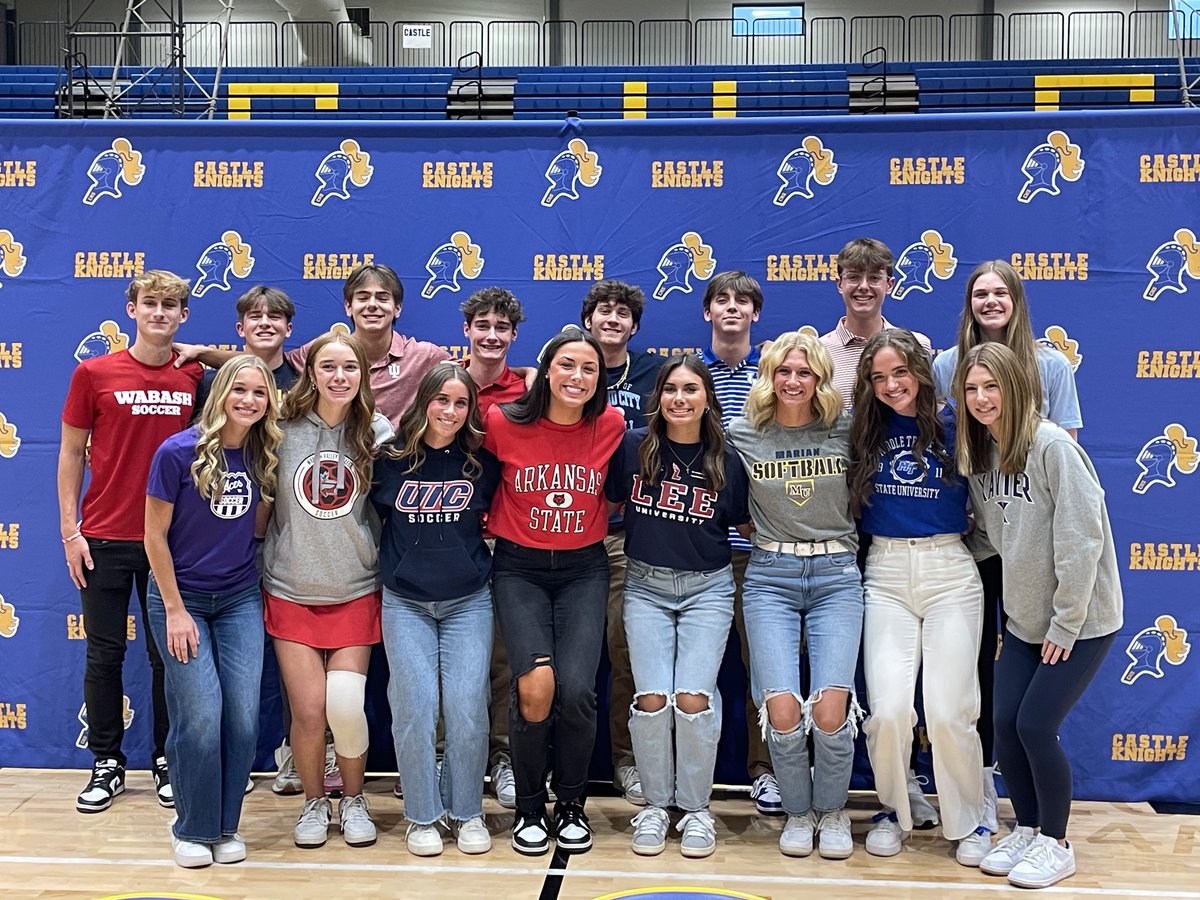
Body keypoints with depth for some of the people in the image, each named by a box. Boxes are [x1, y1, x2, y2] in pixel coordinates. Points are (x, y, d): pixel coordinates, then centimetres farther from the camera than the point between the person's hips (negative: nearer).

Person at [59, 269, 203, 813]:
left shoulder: (196, 377, 3)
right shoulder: (94, 373, 0)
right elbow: (72, 453, 3)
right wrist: (70, 530, -2)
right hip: (105, 539, -1)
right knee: (105, 654, 6)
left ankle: (167, 761, 21)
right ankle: (107, 763, 20)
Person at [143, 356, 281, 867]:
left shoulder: (265, 455, -1)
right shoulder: (179, 452, -14)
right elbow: (155, 536, -9)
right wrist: (175, 611, -9)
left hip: (240, 600, 4)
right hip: (181, 598, -4)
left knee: (243, 716, -1)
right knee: (201, 714, -8)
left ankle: (226, 826, 18)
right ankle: (193, 829, 13)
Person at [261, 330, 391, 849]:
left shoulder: (377, 433, -2)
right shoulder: (283, 431, -4)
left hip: (355, 592, 0)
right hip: (292, 591, 0)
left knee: (345, 704, -9)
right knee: (308, 709, -2)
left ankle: (353, 799, 17)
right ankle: (314, 802, 23)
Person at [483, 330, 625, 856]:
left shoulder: (611, 426, -6)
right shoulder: (504, 423, -10)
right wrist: (493, 521, 5)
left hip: (583, 569, 1)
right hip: (518, 567, -1)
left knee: (577, 691, -14)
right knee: (535, 686, -18)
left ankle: (572, 806, 11)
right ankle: (529, 809, 6)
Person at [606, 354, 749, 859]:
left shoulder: (725, 461, -1)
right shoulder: (634, 447, -3)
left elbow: (747, 524, 11)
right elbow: (609, 502, 8)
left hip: (707, 588, 0)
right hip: (645, 586, 0)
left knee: (693, 698, -11)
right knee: (651, 698, -8)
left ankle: (696, 808, 10)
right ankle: (655, 805, 13)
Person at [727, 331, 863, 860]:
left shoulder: (846, 430, 2)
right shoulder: (742, 434, 3)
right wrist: (760, 530, 10)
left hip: (836, 573, 0)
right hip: (771, 575, 0)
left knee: (831, 708, -12)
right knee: (782, 709, -12)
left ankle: (832, 809, 15)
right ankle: (797, 810, 15)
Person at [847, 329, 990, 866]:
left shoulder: (954, 423, 0)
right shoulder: (864, 429, 6)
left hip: (950, 571, -1)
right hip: (885, 574, 2)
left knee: (949, 711, -5)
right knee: (887, 710, -8)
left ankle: (967, 822, 17)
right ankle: (893, 812, 17)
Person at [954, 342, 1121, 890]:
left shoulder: (1052, 446, -20)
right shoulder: (979, 453, 2)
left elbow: (1082, 540, -21)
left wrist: (1066, 624, -17)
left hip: (1080, 619, -6)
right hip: (1024, 618, 6)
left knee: (1035, 725, -7)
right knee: (1005, 723, 3)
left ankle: (1055, 844, 14)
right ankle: (1026, 829, 24)